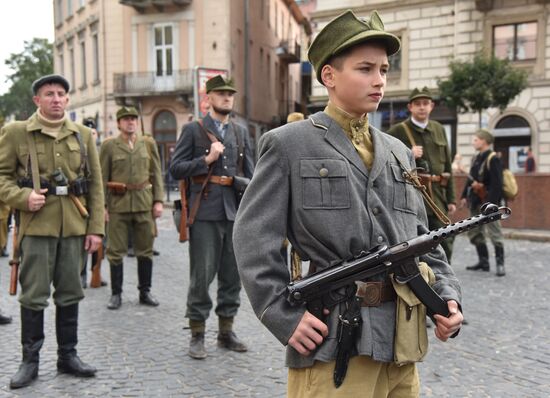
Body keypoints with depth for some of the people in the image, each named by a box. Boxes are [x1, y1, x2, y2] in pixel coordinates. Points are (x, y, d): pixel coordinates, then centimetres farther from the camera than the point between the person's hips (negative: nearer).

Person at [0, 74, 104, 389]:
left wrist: (96, 228, 2)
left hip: (74, 225, 3)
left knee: (70, 292, 9)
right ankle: (30, 360, 16)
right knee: (34, 295, 2)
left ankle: (68, 355, 23)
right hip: (36, 224, -2)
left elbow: (95, 185, 8)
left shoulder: (83, 135, 10)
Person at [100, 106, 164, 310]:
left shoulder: (148, 143, 9)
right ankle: (116, 293, 15)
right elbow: (101, 178, 2)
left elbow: (156, 174, 9)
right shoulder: (109, 145, 3)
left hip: (144, 202, 2)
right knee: (116, 251, 3)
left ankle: (145, 291, 20)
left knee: (146, 250, 8)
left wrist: (158, 200, 1)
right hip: (118, 204, -2)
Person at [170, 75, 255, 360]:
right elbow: (176, 169, -2)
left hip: (236, 213, 5)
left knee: (233, 275, 9)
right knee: (202, 276, -1)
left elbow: (250, 174, 16)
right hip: (205, 214, -4)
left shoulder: (241, 132, 16)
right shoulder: (193, 130, 3)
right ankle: (197, 335, 12)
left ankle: (226, 331, 23)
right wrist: (206, 159, -13)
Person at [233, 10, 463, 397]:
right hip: (332, 340, -5)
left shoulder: (399, 153, 15)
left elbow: (422, 240, 17)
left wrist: (447, 295, 2)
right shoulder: (288, 144, -2)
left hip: (402, 343, 6)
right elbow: (254, 238, -6)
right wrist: (286, 317, -13)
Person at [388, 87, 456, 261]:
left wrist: (451, 199, 11)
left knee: (445, 246, 6)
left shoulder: (439, 129, 14)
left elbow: (447, 166, 15)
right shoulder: (397, 131, -1)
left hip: (437, 200, 5)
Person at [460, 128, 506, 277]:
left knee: (494, 233, -4)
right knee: (474, 233, 13)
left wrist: (491, 202, -24)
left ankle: (500, 263, 5)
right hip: (476, 202, 9)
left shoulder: (493, 159, -13)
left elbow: (496, 183, -19)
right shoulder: (476, 158, 13)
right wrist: (464, 196, 13)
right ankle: (483, 261, 23)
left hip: (489, 202, -9)